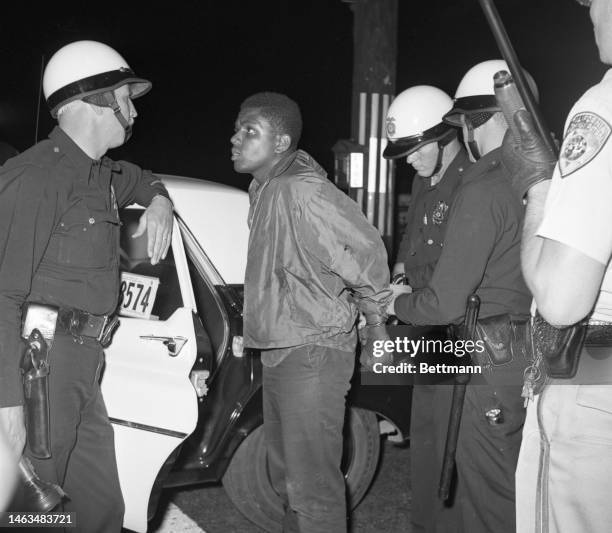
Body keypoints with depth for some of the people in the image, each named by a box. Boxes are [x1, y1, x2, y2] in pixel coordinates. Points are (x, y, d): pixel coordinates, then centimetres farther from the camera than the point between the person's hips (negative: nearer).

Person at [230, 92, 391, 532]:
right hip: (280, 352, 10)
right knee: (287, 475, 23)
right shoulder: (267, 189, 11)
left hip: (312, 355, -10)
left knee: (313, 485, -5)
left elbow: (365, 248, -23)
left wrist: (375, 316, -11)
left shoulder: (301, 190, -20)